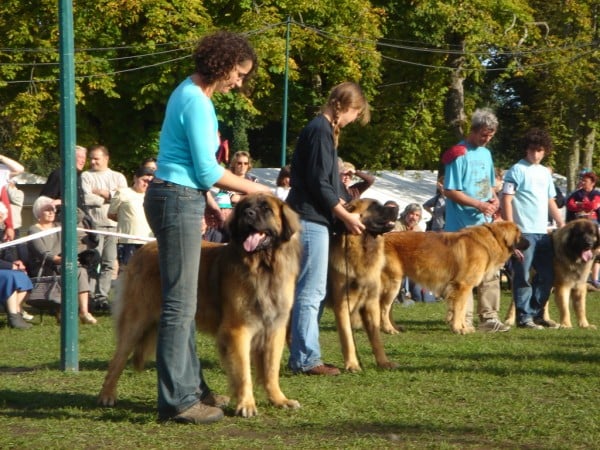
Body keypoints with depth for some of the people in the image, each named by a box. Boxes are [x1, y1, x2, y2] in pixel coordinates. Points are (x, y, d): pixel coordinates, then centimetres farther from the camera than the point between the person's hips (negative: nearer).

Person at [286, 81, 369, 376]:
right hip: (310, 219, -11)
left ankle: (304, 354, 16)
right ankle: (305, 359, -7)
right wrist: (345, 216, -10)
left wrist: (343, 207, 17)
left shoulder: (322, 129, 18)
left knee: (312, 291, 13)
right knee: (311, 292, -9)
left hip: (312, 219, 11)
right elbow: (318, 182, -18)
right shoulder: (320, 131, -13)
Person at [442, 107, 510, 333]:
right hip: (462, 227, -8)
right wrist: (479, 205, -19)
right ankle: (464, 320, -2)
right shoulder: (458, 155, -11)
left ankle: (489, 317, 11)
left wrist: (493, 198, 1)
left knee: (491, 272, 7)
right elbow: (450, 191, -15)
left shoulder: (486, 154, 14)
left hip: (485, 224, 8)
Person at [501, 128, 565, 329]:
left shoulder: (545, 173, 16)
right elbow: (506, 200, -9)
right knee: (523, 276, -3)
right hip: (523, 232, -7)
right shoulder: (517, 170, -5)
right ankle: (524, 316, 1)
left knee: (547, 275, 8)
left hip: (542, 232, 7)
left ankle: (537, 313, 17)